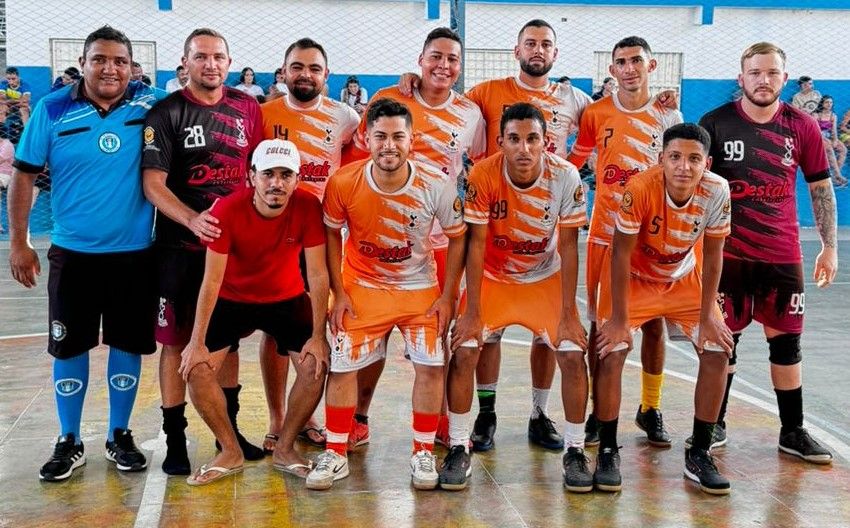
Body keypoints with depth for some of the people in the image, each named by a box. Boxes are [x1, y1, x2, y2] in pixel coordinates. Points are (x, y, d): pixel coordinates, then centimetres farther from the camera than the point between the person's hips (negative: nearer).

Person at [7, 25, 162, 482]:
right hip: (72, 253, 0)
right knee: (69, 346, 8)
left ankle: (120, 436, 26)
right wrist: (18, 243, -2)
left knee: (128, 344, 10)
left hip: (135, 253, 1)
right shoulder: (52, 110, -5)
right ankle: (69, 442, 23)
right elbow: (24, 175, 0)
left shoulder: (150, 104, -4)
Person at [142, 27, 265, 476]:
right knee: (176, 340, 3)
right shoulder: (166, 113, -7)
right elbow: (152, 184, -14)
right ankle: (175, 439, 13)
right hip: (181, 246, -3)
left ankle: (229, 428, 25)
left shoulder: (247, 108, 5)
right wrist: (193, 220, -29)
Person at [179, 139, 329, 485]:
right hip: (232, 300, 0)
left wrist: (318, 336, -17)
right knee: (196, 368, -15)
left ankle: (285, 450, 6)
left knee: (317, 364, -17)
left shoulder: (308, 207, -23)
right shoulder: (227, 210, -26)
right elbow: (212, 279, -21)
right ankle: (231, 452, 5)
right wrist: (197, 342, -20)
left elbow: (317, 274, -17)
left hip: (287, 299, 1)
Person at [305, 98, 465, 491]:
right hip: (362, 287, 0)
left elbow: (456, 238, -5)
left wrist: (447, 297, -8)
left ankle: (423, 454, 12)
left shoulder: (436, 187, -20)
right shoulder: (344, 183, -20)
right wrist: (339, 293, -7)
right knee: (342, 365, -3)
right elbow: (331, 235, -5)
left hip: (420, 288, 0)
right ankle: (336, 455, 12)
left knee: (430, 366, -6)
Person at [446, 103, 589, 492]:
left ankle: (575, 452, 6)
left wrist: (568, 314, -15)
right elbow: (476, 244, -18)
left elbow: (568, 246, -14)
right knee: (463, 351, -14)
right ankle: (458, 450, 2)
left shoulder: (566, 177, -21)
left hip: (546, 279, 0)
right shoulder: (482, 176, -23)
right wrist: (472, 312, -18)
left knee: (573, 354, -12)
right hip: (493, 277, 0)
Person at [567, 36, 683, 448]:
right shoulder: (595, 114, 1)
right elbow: (573, 163, 13)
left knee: (653, 322, 5)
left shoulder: (669, 116, 3)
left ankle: (651, 409, 18)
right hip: (605, 233, 0)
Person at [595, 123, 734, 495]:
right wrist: (619, 318, -21)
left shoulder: (717, 191, -24)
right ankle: (607, 452, -1)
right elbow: (621, 254, -23)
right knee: (611, 352, -18)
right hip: (632, 278, -3)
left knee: (718, 351, -6)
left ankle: (699, 455, 8)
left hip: (685, 279, 3)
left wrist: (707, 315, -10)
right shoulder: (639, 189, -33)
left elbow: (712, 254, -12)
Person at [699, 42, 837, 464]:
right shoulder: (715, 123, -4)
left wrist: (829, 246, 6)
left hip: (783, 255, 1)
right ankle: (715, 425, 19)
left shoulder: (802, 127, 0)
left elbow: (821, 188, 8)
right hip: (727, 253, -1)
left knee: (786, 341, 7)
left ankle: (793, 432, 19)